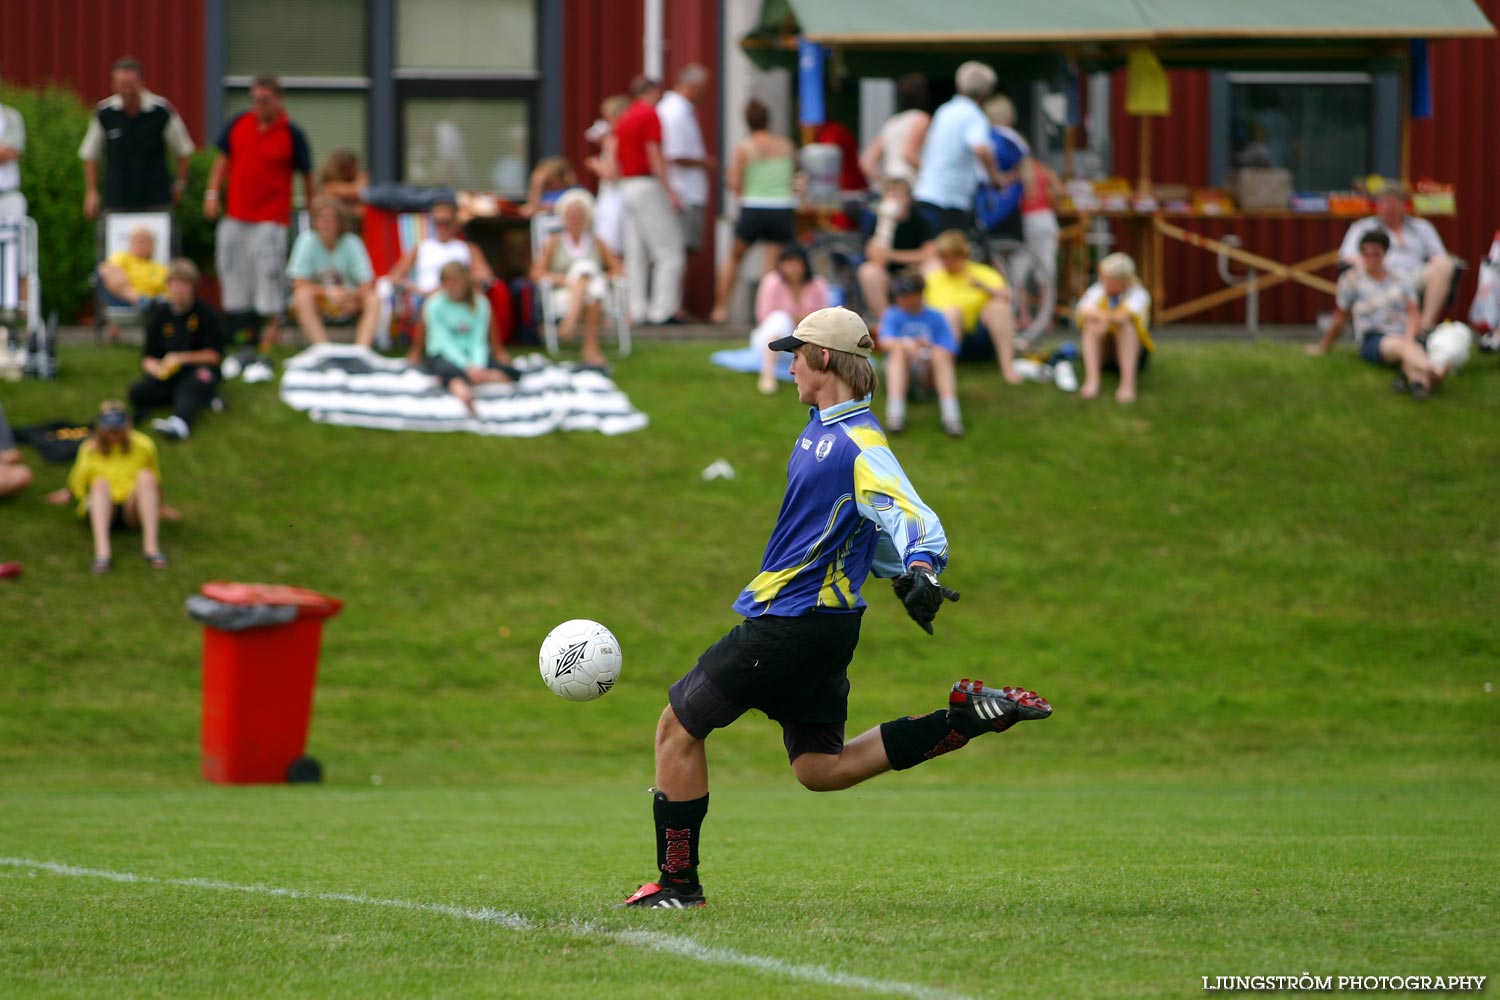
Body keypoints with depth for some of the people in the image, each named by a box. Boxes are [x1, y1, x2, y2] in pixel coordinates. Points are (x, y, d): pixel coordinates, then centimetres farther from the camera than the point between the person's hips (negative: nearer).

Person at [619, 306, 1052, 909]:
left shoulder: (859, 446, -19)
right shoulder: (822, 430, 10)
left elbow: (917, 524, -29)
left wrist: (920, 572, -47)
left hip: (789, 624, -10)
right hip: (825, 624, 10)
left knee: (677, 728, 0)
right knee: (819, 768, 13)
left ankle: (678, 882, 6)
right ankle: (965, 719, 7)